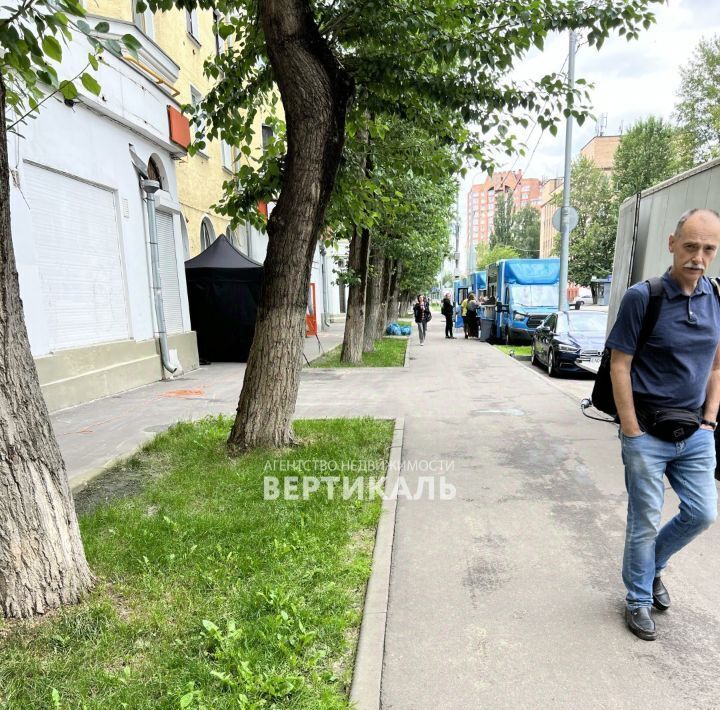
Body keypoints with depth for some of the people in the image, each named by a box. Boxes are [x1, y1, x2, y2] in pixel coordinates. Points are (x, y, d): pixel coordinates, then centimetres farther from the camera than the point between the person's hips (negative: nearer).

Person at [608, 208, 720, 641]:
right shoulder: (643, 297, -13)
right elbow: (619, 367, -12)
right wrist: (632, 433, -13)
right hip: (648, 434, -5)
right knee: (645, 523, 7)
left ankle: (654, 565, 40)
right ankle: (639, 599, 30)